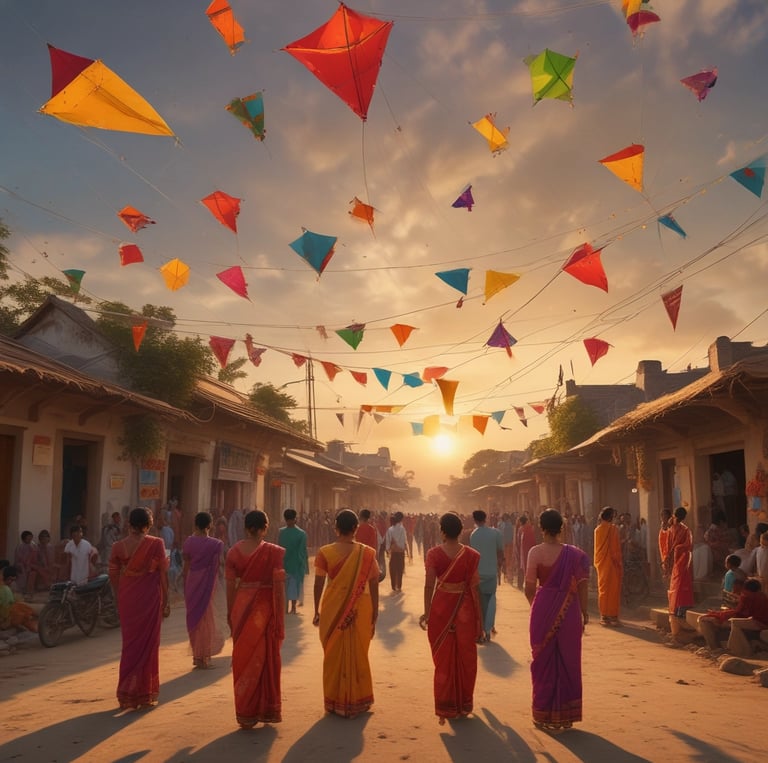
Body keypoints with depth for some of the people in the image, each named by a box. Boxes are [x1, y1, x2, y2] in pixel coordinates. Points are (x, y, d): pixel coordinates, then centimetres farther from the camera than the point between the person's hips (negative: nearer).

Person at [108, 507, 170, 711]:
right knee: (148, 643, 8)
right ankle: (144, 695, 13)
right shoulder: (156, 544, -9)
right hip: (150, 598, -3)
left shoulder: (118, 547, -2)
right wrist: (165, 602, 1)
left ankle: (127, 695, 21)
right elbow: (163, 574, -7)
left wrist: (120, 598, 15)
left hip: (127, 599, 3)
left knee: (130, 643, 16)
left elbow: (113, 576, 2)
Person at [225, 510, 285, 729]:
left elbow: (230, 586, 1)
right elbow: (279, 587, -9)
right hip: (264, 607, -2)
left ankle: (245, 713, 20)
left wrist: (230, 613, 11)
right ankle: (266, 710, 20)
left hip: (241, 606, 2)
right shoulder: (274, 552, -10)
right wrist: (280, 617, -3)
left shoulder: (234, 551, -1)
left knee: (243, 657, 13)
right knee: (265, 658, 11)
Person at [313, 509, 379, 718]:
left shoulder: (325, 553, -8)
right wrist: (374, 615, 6)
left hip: (333, 610, 0)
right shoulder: (367, 553, -8)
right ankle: (357, 702, 26)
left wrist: (317, 611, 8)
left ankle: (335, 702, 24)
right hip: (360, 611, 0)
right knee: (358, 655, 15)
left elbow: (319, 585, -5)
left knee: (334, 655, 15)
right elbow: (374, 587, -4)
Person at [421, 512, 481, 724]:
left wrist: (427, 612, 0)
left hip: (440, 609, 0)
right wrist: (479, 617, 0)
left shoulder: (434, 554, -9)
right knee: (464, 657, 15)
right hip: (464, 610, 0)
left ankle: (445, 707, 19)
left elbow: (429, 585, -10)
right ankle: (463, 705, 25)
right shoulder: (471, 555, -9)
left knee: (443, 658, 13)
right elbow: (474, 587, -8)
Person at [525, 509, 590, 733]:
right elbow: (581, 587, -5)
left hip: (543, 610, -2)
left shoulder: (536, 552, -11)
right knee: (567, 661, 14)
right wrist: (584, 612, 8)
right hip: (569, 613, 2)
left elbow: (529, 588, -9)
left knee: (544, 661, 13)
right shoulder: (575, 554, -5)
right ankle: (564, 716, 23)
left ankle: (544, 715, 21)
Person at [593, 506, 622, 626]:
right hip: (612, 563, -5)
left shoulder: (597, 529, 4)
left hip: (601, 563, 5)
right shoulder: (613, 528, -12)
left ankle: (604, 616, 13)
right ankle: (613, 616, 2)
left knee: (603, 588, 11)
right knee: (613, 589, 1)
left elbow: (597, 548, 9)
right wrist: (620, 564, -5)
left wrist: (597, 562, 16)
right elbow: (616, 548, -12)